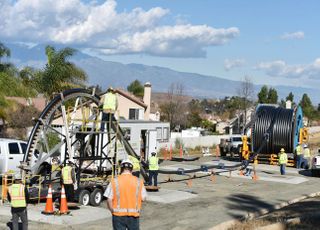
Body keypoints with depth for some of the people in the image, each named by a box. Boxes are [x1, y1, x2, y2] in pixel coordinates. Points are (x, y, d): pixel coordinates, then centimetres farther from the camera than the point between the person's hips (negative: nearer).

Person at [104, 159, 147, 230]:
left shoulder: (114, 181, -7)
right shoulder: (138, 181, -3)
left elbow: (109, 200, -9)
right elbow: (143, 198, -2)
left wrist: (112, 210, 7)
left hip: (118, 215, -1)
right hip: (133, 215, 1)